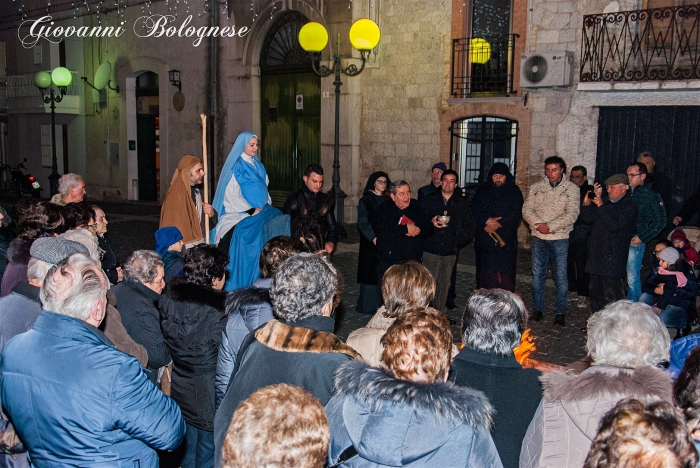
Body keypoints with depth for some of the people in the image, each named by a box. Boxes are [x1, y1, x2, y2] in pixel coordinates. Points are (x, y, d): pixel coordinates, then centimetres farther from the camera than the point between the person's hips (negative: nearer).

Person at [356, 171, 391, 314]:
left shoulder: (386, 200, 14)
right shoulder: (366, 200, -4)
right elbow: (362, 222, -10)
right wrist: (373, 238, -21)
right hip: (370, 243, -5)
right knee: (371, 273, -3)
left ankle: (380, 304, 14)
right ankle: (368, 306, 6)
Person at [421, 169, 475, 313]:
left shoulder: (461, 203, 9)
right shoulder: (429, 200, 7)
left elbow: (470, 226, 11)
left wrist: (458, 240, 0)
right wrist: (431, 223, -14)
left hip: (450, 252, 2)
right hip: (430, 249, -2)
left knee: (444, 284, 6)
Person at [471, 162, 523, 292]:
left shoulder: (515, 192, 6)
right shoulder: (482, 191, 11)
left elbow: (516, 214, -5)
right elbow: (474, 210, 1)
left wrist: (497, 224, -15)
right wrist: (487, 220, -16)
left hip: (506, 241, -2)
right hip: (484, 239, 2)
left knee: (505, 275, -6)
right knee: (484, 273, 3)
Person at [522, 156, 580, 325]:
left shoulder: (571, 189, -1)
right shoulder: (536, 188, 8)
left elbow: (571, 215, -10)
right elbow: (527, 210, 0)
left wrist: (550, 226, -18)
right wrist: (538, 224, -16)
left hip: (560, 238, -3)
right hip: (538, 237, 3)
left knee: (560, 276, 0)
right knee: (537, 274, 8)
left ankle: (561, 313, 10)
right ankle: (537, 309, 19)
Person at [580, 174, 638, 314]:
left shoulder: (629, 206, -8)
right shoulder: (607, 203, 16)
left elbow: (615, 225, -22)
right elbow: (587, 219, 14)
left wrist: (601, 205, -22)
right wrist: (587, 202, -1)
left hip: (614, 259, -8)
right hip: (596, 257, 8)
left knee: (613, 297, -5)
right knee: (596, 292, 16)